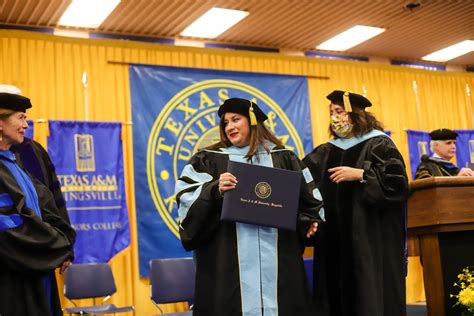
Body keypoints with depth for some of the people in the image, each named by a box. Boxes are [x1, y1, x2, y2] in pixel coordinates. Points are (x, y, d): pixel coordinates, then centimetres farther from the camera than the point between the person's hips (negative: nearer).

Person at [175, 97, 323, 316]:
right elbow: (187, 199, 0)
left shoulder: (283, 158, 14)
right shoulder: (209, 160, 9)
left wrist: (309, 221, 1)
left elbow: (306, 196, 17)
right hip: (229, 257, -1)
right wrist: (215, 190, -17)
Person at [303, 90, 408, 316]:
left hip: (370, 234, -5)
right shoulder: (326, 152, 16)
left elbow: (396, 180, -12)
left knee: (371, 290, -4)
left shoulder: (378, 143, 0)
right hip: (335, 234, 5)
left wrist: (359, 174, -16)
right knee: (339, 288, 4)